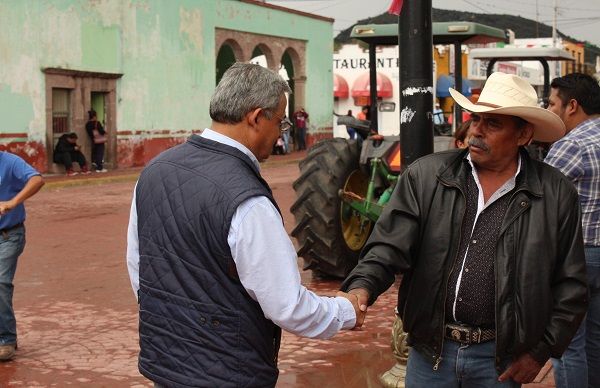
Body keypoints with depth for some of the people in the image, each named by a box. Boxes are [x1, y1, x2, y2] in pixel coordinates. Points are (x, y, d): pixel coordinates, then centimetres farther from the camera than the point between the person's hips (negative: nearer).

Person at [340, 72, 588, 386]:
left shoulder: (557, 194, -3)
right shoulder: (425, 176, -2)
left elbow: (570, 286, 2)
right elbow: (389, 245, -6)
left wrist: (542, 351, -1)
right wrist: (362, 287, -24)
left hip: (499, 359, -1)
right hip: (430, 350, 1)